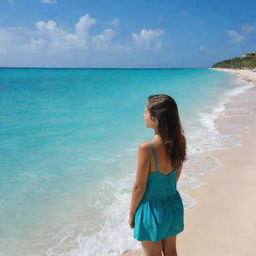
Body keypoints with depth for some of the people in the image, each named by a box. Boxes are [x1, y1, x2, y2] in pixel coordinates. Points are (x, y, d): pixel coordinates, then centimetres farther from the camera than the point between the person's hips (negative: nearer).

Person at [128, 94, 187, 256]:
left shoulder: (146, 148, -30)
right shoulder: (179, 141, -10)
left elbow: (139, 187, -20)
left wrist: (131, 214, -4)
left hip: (152, 210, -6)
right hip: (174, 205, 6)